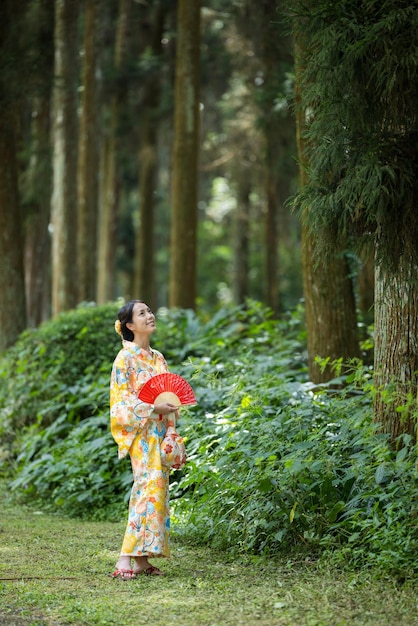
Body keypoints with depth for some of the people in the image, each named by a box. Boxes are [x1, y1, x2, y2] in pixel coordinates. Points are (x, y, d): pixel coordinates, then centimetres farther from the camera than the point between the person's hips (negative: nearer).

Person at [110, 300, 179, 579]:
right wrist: (152, 408, -19)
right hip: (140, 433, -8)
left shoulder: (158, 358, 16)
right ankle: (126, 559, -21)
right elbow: (121, 399, -11)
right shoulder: (126, 357, -6)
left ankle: (142, 559, 5)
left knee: (155, 490, 3)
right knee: (149, 487, -18)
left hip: (160, 433, 8)